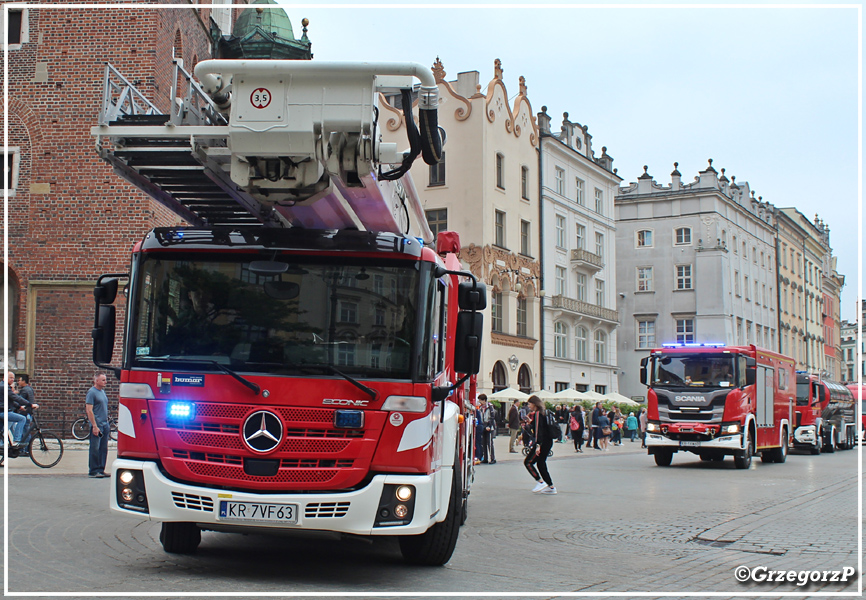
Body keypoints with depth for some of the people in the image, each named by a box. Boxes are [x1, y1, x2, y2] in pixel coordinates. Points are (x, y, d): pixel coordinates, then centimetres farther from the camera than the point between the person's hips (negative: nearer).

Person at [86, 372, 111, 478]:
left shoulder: (102, 392, 16)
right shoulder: (92, 392, -9)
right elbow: (89, 410, -15)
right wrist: (94, 426, -19)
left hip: (105, 425, 8)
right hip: (97, 425, -8)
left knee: (103, 448, 8)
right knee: (95, 448, -6)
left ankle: (101, 470, 13)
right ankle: (93, 471, -2)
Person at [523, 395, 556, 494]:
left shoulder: (537, 414, -13)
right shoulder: (543, 412, 16)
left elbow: (538, 430, -22)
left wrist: (538, 445, -26)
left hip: (542, 442, -10)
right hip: (548, 442, 10)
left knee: (528, 462, -5)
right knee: (541, 464, 14)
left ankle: (541, 482, -8)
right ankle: (551, 487, 14)